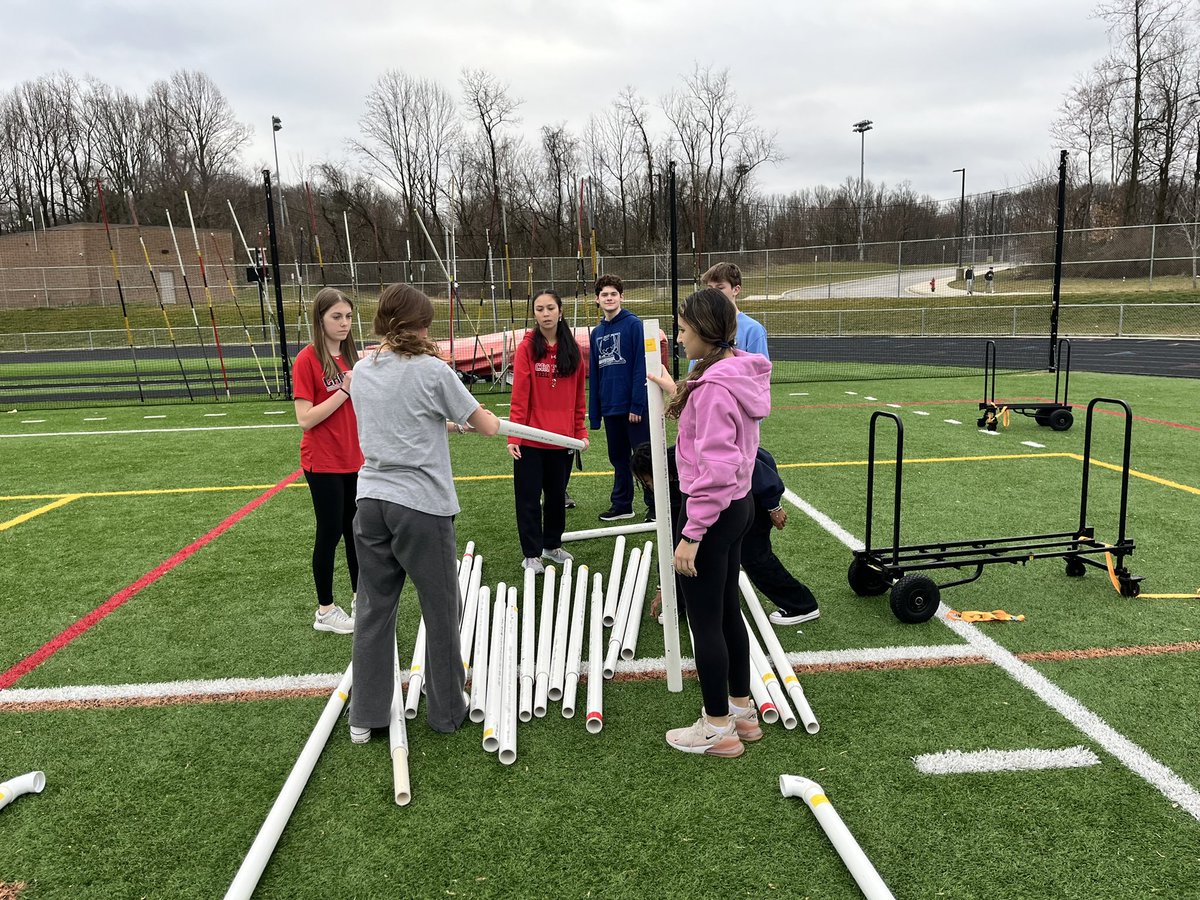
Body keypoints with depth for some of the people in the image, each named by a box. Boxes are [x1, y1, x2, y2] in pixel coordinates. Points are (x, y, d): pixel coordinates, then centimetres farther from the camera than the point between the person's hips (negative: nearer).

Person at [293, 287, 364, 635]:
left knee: (356, 529, 15)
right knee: (330, 533, 2)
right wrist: (344, 390, -21)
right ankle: (325, 611, 17)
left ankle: (360, 597, 29)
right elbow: (305, 419, -19)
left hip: (354, 460, 6)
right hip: (323, 463, -6)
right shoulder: (307, 359, -13)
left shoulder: (350, 356, 7)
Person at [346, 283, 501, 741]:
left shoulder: (361, 371, 7)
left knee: (374, 607, 13)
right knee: (442, 608, 10)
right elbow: (487, 426, -2)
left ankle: (364, 716, 23)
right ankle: (447, 710, 24)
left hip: (371, 501, 6)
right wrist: (492, 419, 20)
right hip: (422, 505, -5)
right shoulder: (431, 371, -10)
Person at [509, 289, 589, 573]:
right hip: (531, 439, -3)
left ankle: (552, 545, 33)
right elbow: (519, 395, -9)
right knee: (529, 497, 4)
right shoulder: (527, 348, -6)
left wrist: (581, 431, 6)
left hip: (563, 438, 3)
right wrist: (513, 437, -13)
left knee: (557, 494, 15)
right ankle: (532, 554, 17)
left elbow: (578, 396, 9)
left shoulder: (573, 349, 4)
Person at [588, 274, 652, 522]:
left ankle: (655, 506, 11)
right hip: (610, 408, 6)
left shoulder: (633, 324, -7)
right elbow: (594, 375, 14)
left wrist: (637, 404, -17)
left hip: (633, 407, -6)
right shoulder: (596, 333, 12)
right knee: (618, 459, 15)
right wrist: (594, 413, 11)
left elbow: (641, 367, -12)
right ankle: (621, 505, 25)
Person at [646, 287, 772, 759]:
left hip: (712, 512, -10)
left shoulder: (713, 385, -23)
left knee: (704, 621, 5)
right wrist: (678, 393, 19)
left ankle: (718, 728, 19)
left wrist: (691, 533, -22)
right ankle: (742, 711, 34)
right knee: (728, 612, 20)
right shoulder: (738, 373, 6)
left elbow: (715, 469, -26)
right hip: (739, 503, 10)